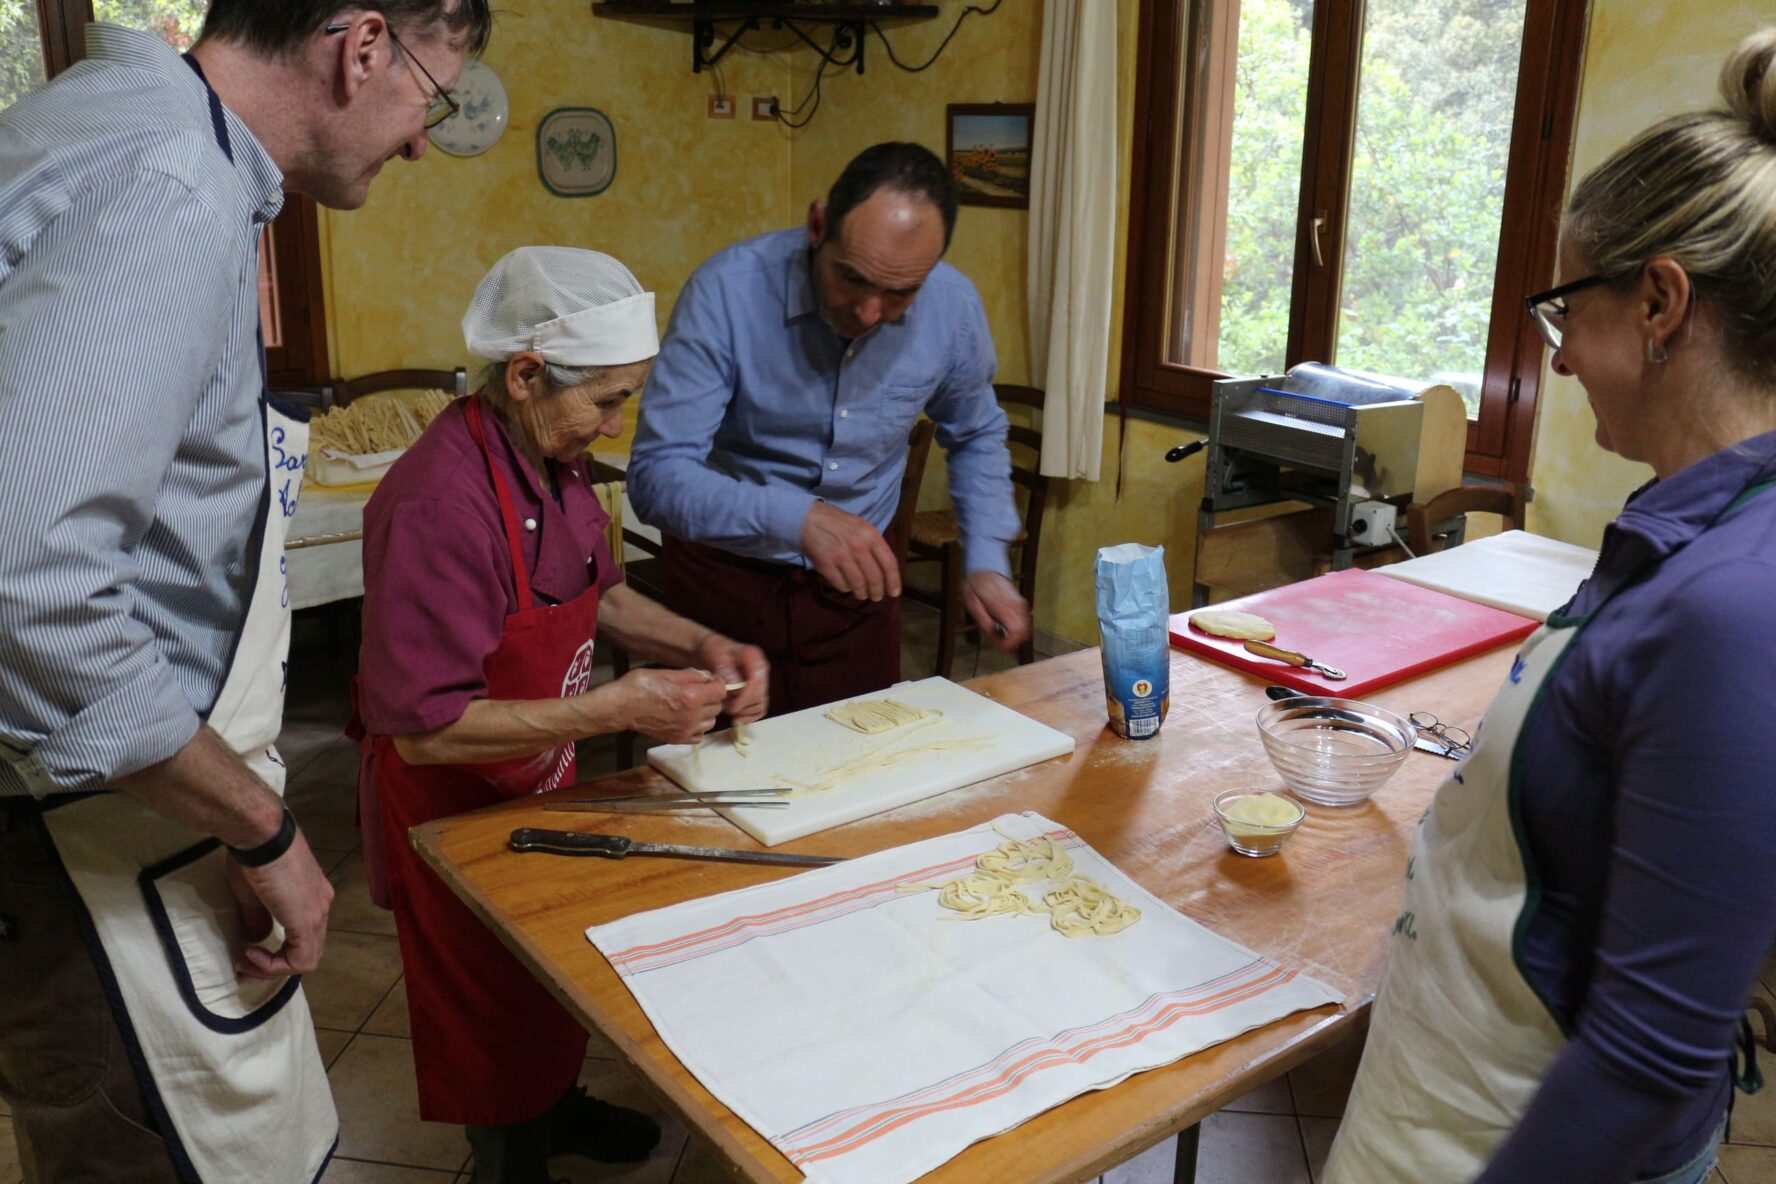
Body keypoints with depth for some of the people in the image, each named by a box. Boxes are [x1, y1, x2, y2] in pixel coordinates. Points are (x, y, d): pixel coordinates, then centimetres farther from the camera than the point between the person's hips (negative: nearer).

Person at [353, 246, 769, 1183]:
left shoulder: (555, 458, -5)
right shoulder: (437, 505, -33)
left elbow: (595, 595, 11)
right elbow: (425, 729, -32)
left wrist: (699, 646, -6)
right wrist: (616, 709, -33)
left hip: (540, 775, 8)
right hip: (454, 801, -8)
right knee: (496, 1007, 13)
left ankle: (556, 1104, 52)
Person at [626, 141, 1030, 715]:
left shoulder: (954, 307, -11)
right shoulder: (728, 291, -23)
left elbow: (976, 436, 9)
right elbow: (658, 474, -27)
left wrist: (987, 564, -2)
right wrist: (799, 518, -42)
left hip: (859, 576, 3)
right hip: (726, 575, -2)